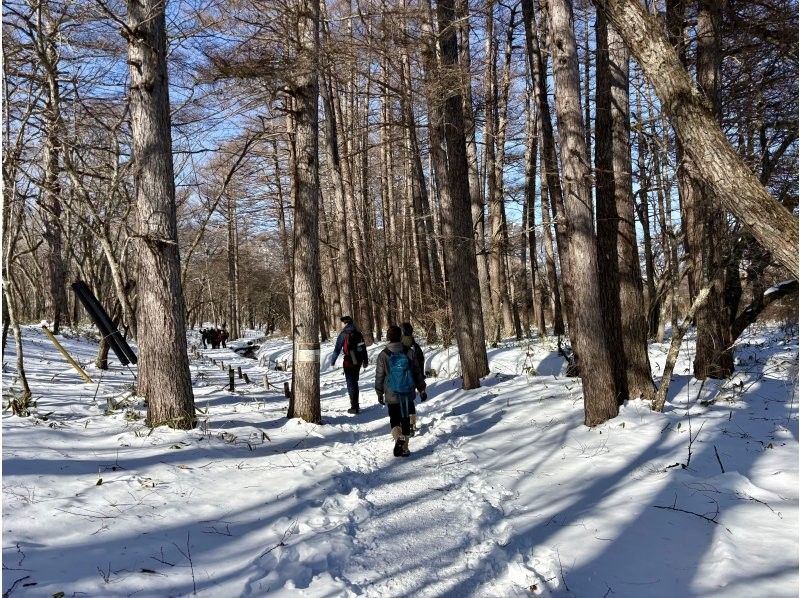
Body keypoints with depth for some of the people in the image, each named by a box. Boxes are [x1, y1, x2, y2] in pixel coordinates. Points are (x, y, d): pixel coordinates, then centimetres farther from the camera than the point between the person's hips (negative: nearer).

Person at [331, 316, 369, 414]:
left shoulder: (344, 334, -12)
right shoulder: (358, 333, 6)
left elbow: (337, 349, -10)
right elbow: (364, 348, 11)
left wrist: (333, 361, 2)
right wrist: (365, 361, 21)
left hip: (349, 362, -6)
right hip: (358, 361, 6)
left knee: (351, 384, 1)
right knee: (354, 382, 19)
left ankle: (354, 407, 1)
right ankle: (356, 404, 27)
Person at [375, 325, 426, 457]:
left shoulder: (383, 355, -9)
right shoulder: (409, 352, -5)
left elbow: (379, 377, -2)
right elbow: (417, 372, 5)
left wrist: (379, 393, 10)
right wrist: (421, 387, 18)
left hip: (391, 395, -1)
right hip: (408, 394, 1)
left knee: (394, 419, 11)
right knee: (405, 419, 12)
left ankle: (398, 438, -16)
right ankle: (404, 448, 13)